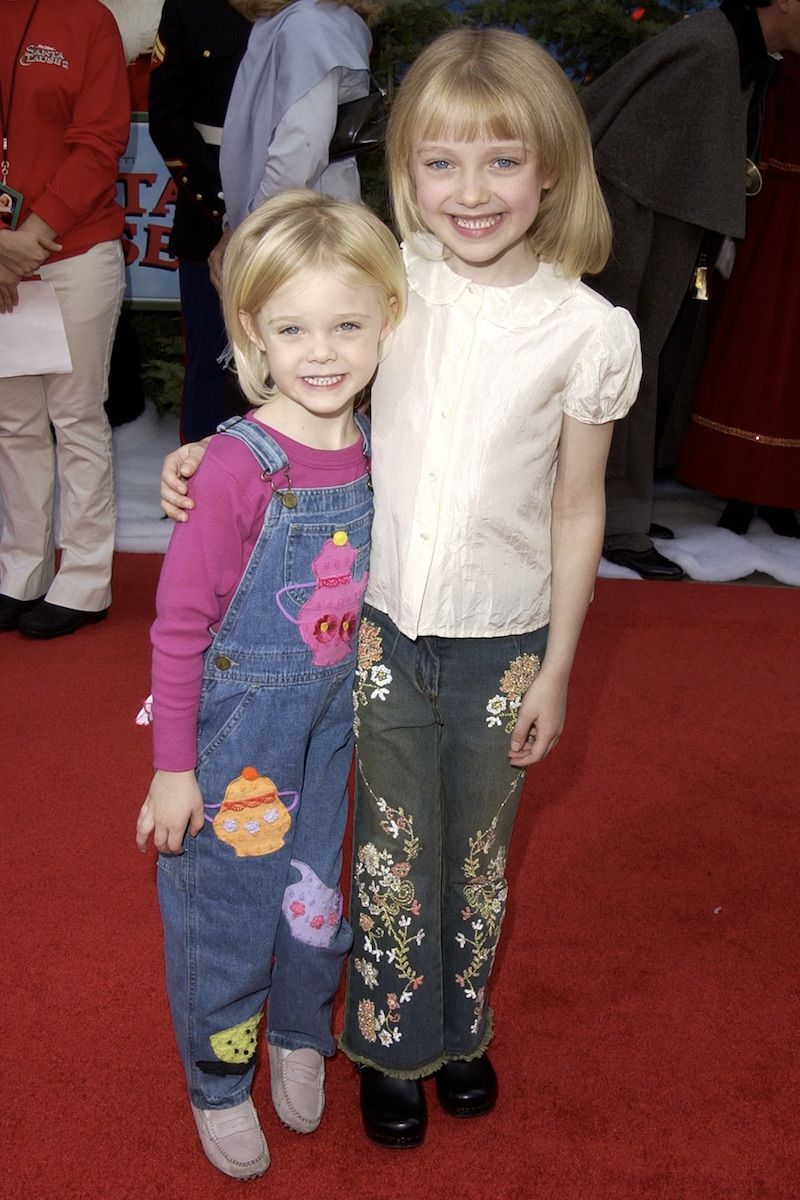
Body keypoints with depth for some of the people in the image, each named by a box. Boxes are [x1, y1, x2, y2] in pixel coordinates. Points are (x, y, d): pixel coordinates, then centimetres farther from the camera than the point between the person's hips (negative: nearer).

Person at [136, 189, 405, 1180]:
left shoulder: (370, 448, -7)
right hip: (236, 729, -5)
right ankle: (219, 1084, 39)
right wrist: (174, 767, -13)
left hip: (330, 721, 5)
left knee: (315, 893, 21)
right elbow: (180, 625, -17)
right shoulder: (238, 467, -24)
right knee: (225, 908, 12)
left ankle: (301, 1036, 50)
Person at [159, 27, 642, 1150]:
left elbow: (577, 509, -4)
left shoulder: (587, 330, -12)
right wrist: (208, 455, -11)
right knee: (394, 853, 13)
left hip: (501, 644, -1)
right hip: (383, 628, 1)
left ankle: (461, 1026, 44)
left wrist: (555, 670, -1)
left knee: (476, 853, 18)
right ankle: (392, 1042, 38)